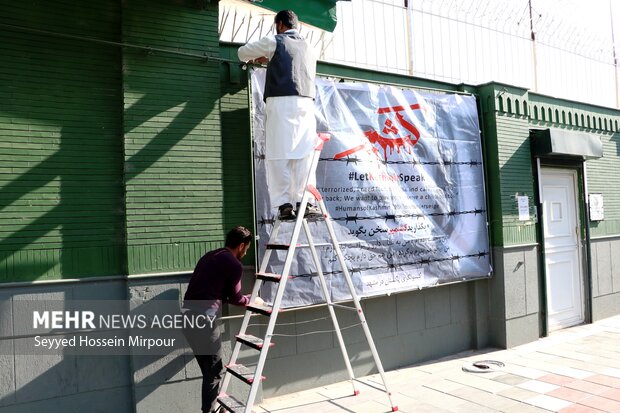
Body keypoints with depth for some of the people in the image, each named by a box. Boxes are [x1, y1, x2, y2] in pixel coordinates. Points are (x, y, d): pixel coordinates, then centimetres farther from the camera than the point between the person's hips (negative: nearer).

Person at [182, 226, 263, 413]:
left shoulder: (209, 256, 19)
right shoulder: (235, 265, -6)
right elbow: (235, 298, 4)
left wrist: (243, 299, 34)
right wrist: (252, 300, 24)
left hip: (188, 317, 9)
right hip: (203, 320, -9)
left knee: (208, 370, 20)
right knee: (215, 371, 6)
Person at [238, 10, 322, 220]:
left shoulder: (274, 42, 10)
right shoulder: (309, 49, 26)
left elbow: (243, 52, 22)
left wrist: (257, 58, 42)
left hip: (281, 103, -4)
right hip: (306, 104, 4)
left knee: (279, 155, -5)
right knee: (303, 155, 0)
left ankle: (284, 204, -11)